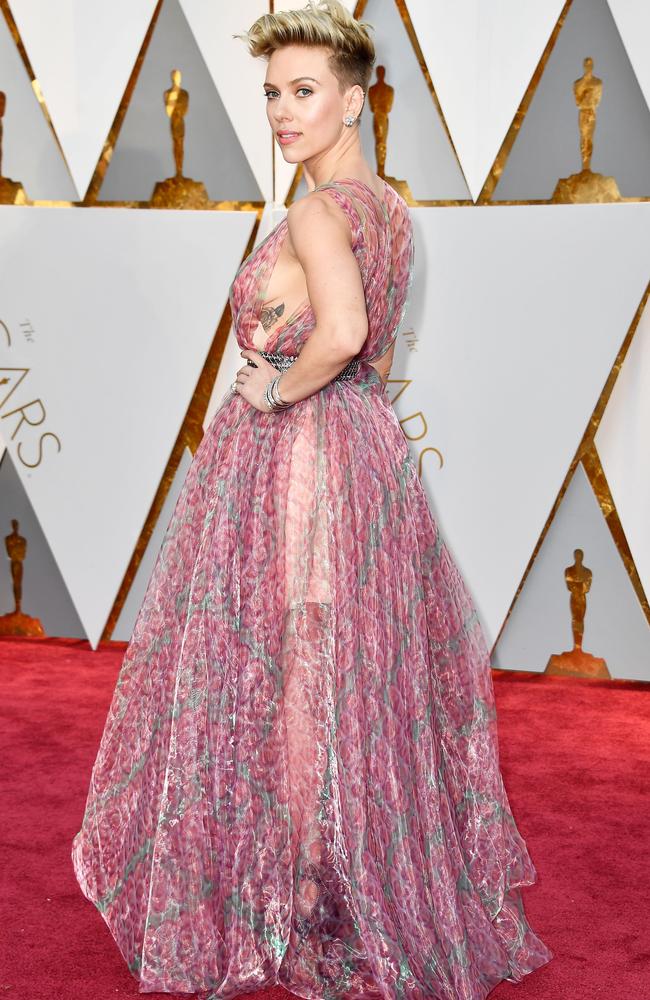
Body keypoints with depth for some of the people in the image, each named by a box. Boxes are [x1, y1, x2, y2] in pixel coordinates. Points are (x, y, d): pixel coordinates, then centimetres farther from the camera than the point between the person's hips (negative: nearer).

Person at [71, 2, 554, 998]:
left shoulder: (316, 211, -17)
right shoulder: (390, 207, 12)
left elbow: (340, 333, -33)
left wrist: (274, 389, -18)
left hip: (287, 453, -9)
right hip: (369, 441, 9)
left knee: (286, 672, 2)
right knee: (363, 657, 17)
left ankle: (289, 898, 16)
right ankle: (400, 874, 31)